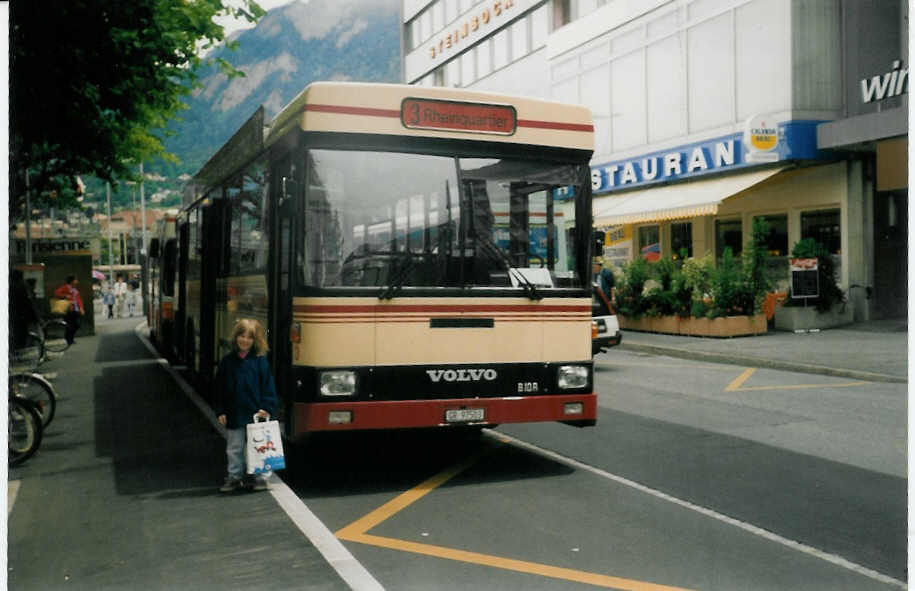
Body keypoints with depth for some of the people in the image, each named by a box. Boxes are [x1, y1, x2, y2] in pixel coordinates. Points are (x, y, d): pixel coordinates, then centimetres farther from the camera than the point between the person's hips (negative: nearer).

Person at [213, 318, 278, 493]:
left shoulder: (260, 361, -3)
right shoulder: (227, 362, 3)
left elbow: (268, 387, -2)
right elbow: (219, 389, 6)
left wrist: (266, 408, -10)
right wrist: (220, 411, 2)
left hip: (256, 414, -2)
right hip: (234, 415, 2)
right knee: (234, 449, 9)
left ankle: (256, 476, 18)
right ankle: (234, 477, 19)